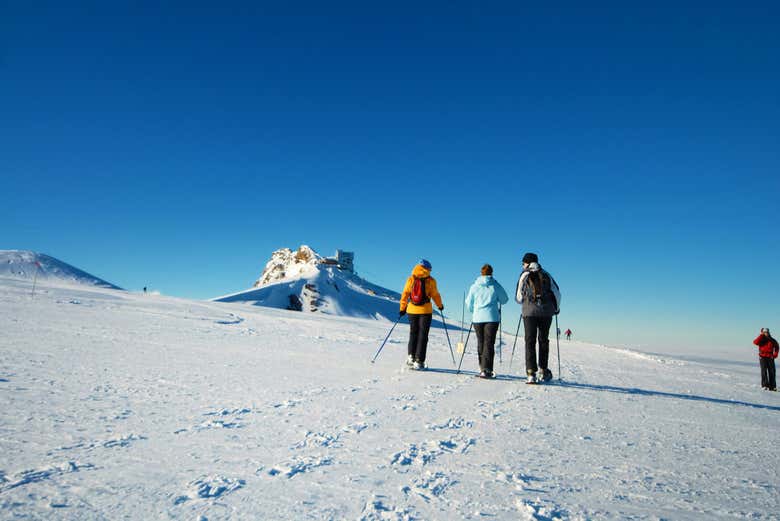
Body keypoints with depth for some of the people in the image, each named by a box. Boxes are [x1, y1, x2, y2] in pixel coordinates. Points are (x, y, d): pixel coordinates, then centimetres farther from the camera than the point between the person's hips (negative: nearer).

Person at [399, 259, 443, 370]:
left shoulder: (410, 279, 1)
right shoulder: (430, 281, -6)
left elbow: (405, 294, 1)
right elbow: (435, 295, -1)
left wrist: (402, 308, 8)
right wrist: (440, 306, 16)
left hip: (412, 310, 2)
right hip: (425, 311, -2)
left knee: (413, 334, 17)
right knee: (422, 336, 4)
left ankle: (411, 356, 5)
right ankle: (419, 361, 2)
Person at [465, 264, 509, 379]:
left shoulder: (474, 286, 3)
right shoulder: (496, 286, -1)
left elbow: (468, 303, 9)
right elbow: (504, 300, 8)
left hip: (478, 318, 2)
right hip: (492, 318, -2)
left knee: (480, 343, 14)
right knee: (489, 343, -2)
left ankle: (482, 368, 20)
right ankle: (486, 370, -11)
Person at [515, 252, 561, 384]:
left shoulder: (524, 275, 4)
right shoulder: (546, 275, 13)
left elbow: (518, 298, 3)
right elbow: (557, 293, 12)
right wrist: (557, 308, 28)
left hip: (530, 312, -2)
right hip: (546, 312, 3)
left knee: (530, 341, 0)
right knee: (543, 340, 15)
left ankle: (531, 373, -9)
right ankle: (543, 370, 18)